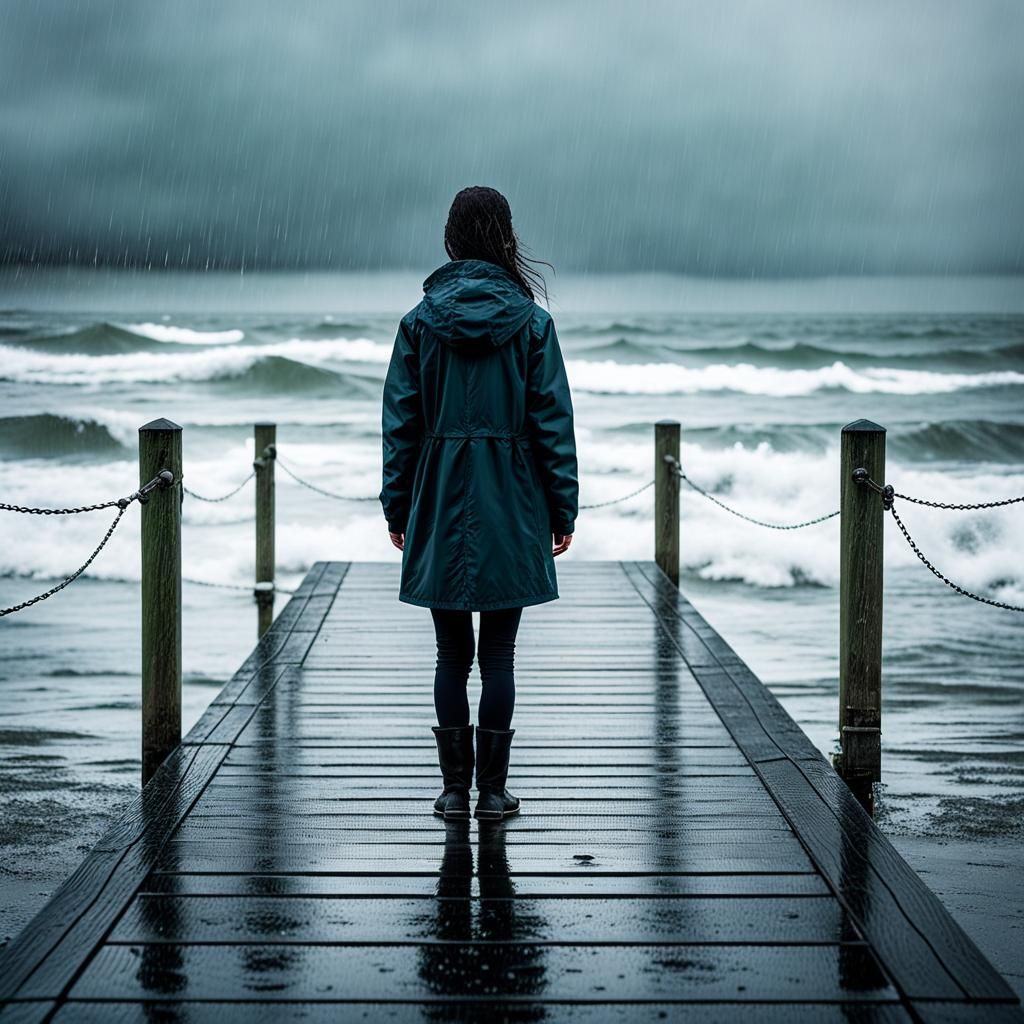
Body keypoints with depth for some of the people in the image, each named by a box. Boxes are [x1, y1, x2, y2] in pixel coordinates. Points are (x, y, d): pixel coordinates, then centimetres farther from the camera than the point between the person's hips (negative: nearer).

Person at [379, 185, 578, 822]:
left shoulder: (421, 321, -2)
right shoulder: (531, 323, -4)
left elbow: (400, 422, 1)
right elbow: (553, 422, -3)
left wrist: (397, 507, 8)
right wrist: (564, 510, 4)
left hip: (440, 509, 1)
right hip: (511, 512, -1)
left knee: (452, 655, 8)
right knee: (497, 655, 5)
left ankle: (455, 791, 10)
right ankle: (492, 792, 8)